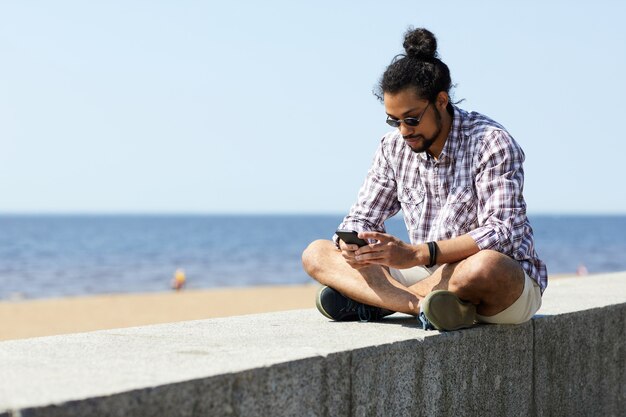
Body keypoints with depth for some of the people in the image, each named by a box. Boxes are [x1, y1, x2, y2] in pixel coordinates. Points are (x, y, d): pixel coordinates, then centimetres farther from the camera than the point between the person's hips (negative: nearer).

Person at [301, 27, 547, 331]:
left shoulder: (491, 143, -15)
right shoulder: (394, 147, 4)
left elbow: (502, 233, -24)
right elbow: (363, 218, 7)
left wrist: (416, 254, -36)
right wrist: (352, 246, -20)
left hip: (507, 284, -6)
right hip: (431, 277, 6)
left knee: (484, 267, -44)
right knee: (315, 254, -7)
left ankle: (369, 303, -23)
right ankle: (424, 305, -28)